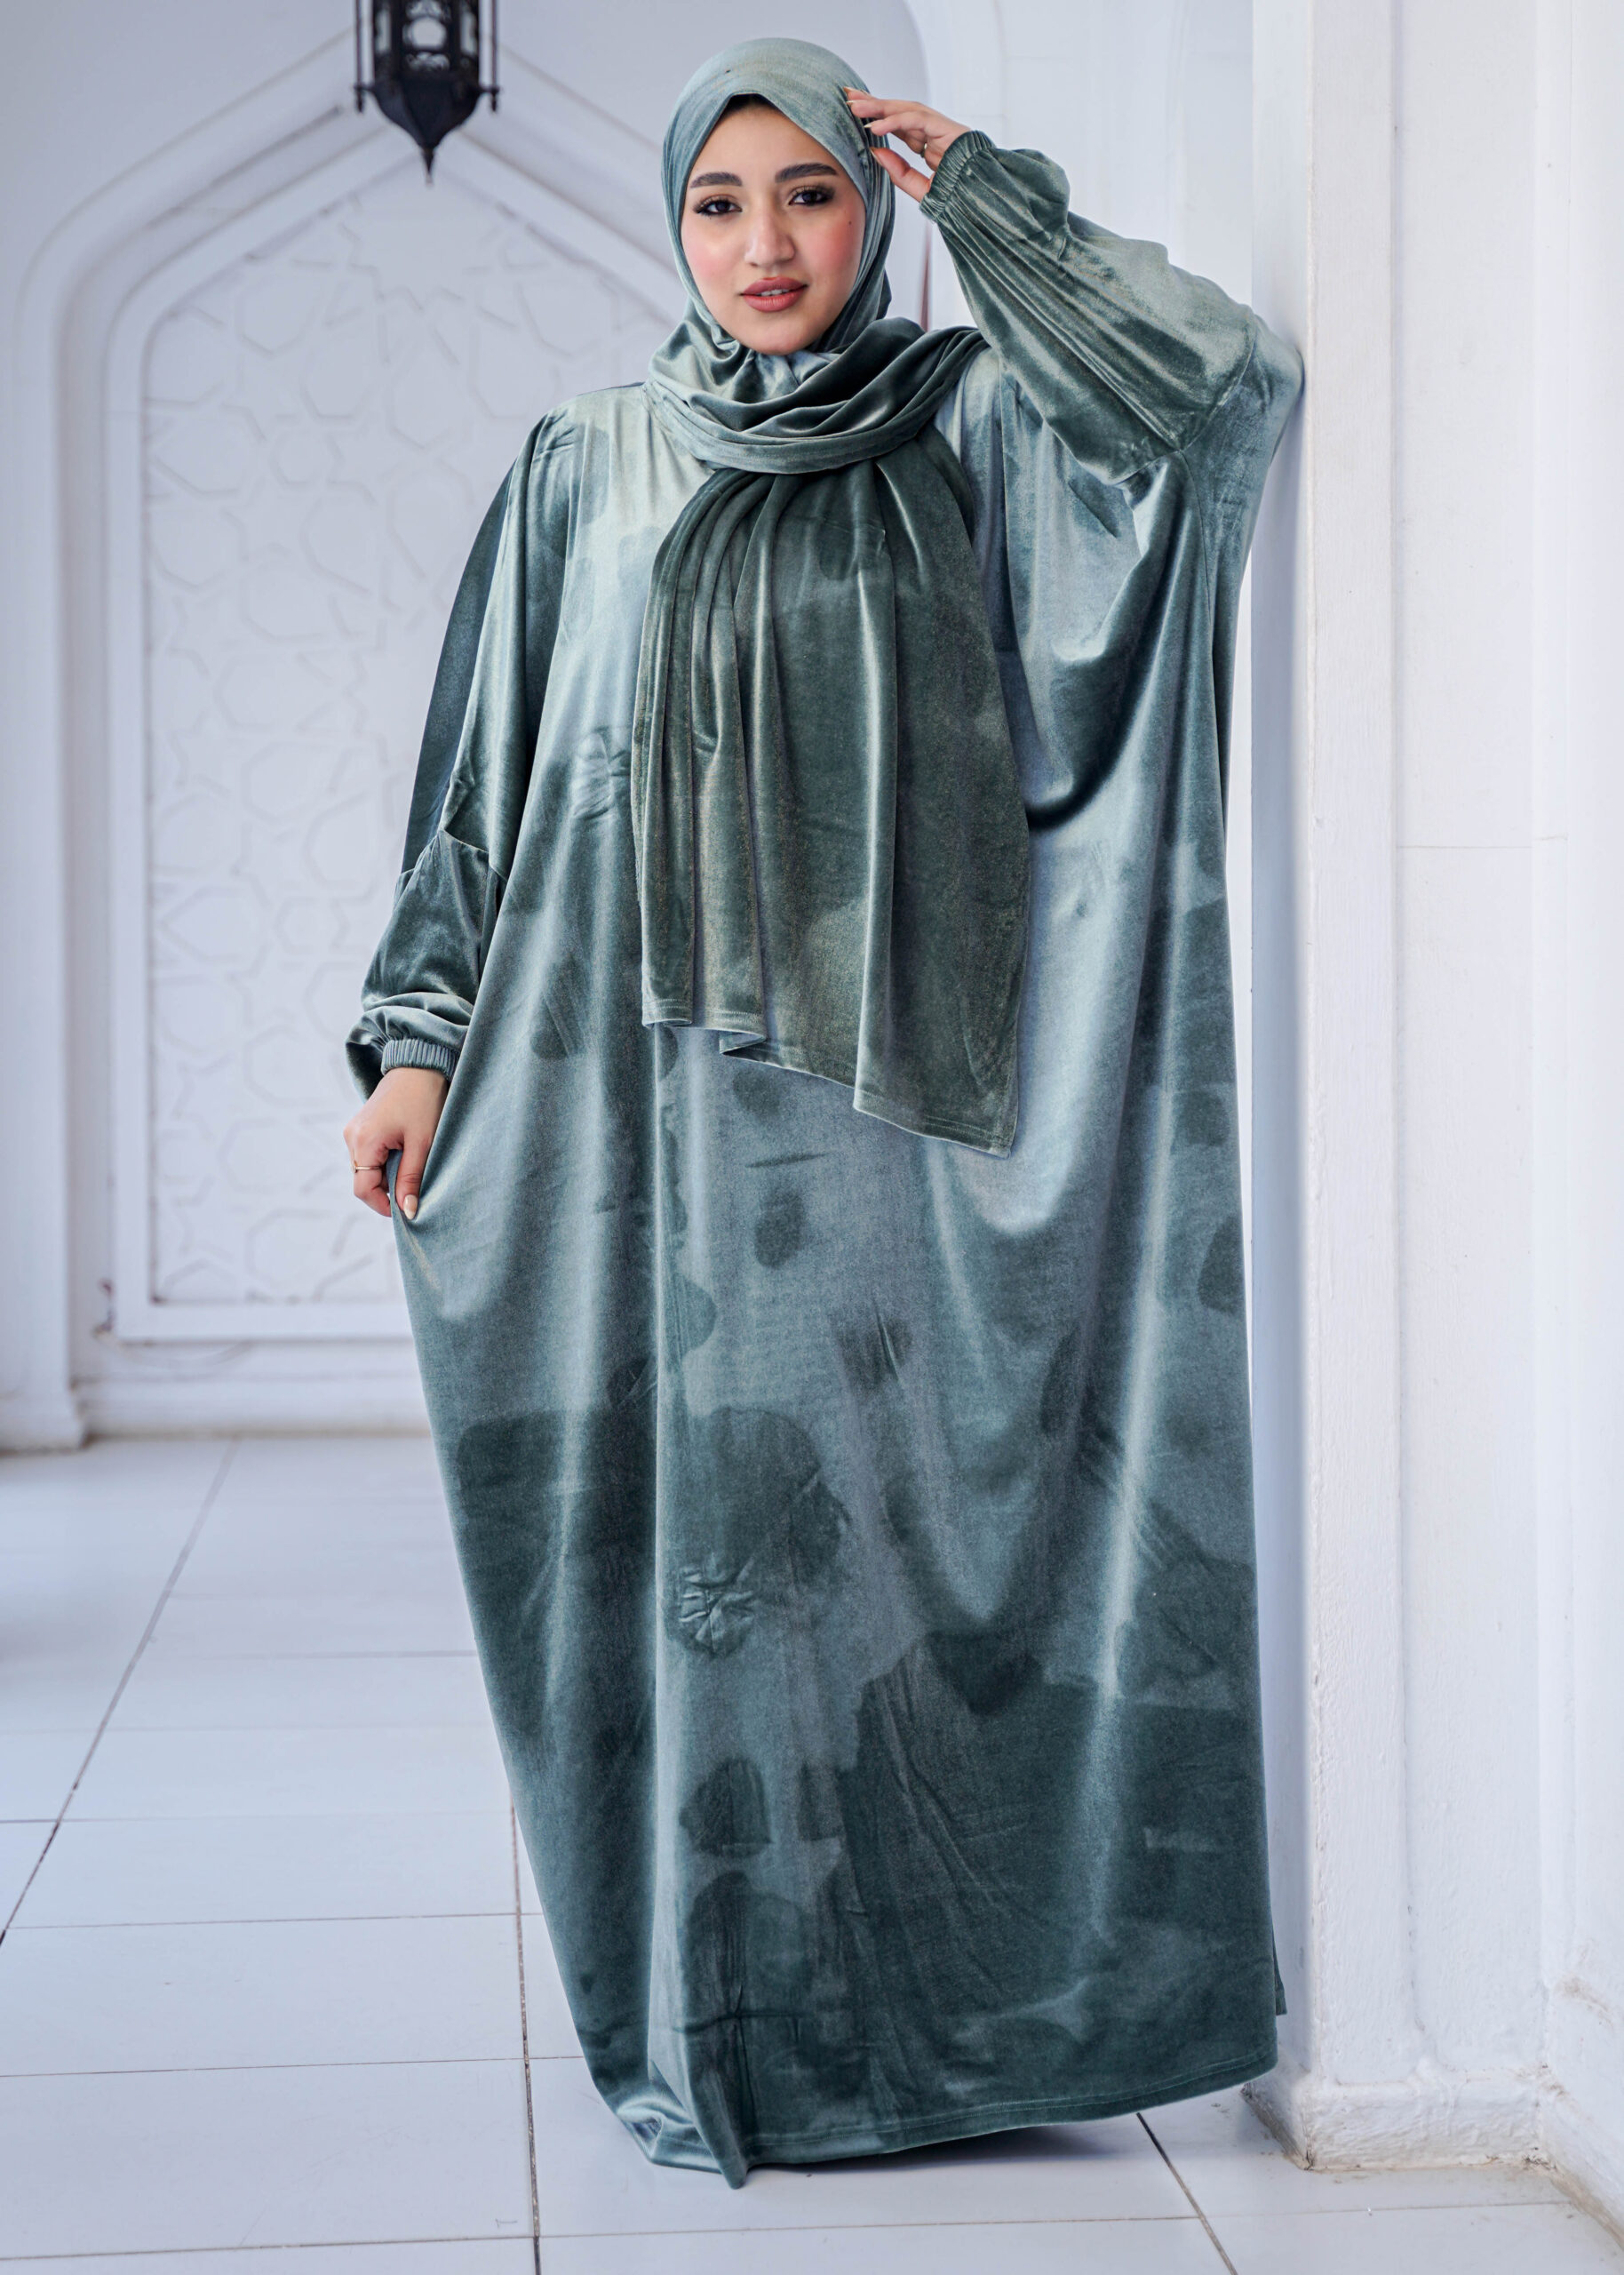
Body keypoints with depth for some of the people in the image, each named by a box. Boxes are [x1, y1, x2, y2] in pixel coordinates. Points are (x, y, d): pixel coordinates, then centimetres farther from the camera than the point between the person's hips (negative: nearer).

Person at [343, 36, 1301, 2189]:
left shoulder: (969, 430, 7)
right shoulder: (585, 471, 12)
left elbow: (1234, 387, -10)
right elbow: (487, 777, 12)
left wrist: (985, 197, -1)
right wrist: (420, 1039, 4)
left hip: (893, 1082, -1)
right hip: (652, 1084, 2)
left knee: (902, 1506, -2)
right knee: (701, 1527, 1)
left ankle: (954, 1992, 11)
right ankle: (728, 2023, 12)